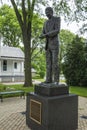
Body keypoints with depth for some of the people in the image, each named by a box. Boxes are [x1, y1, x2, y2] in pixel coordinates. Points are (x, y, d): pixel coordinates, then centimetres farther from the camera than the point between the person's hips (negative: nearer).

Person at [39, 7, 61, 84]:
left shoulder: (57, 19, 2)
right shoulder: (46, 22, 23)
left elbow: (57, 31, -14)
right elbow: (43, 34, 16)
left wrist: (46, 35, -19)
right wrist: (41, 36, -10)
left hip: (55, 44, -7)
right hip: (48, 45, 7)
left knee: (55, 62, -12)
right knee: (48, 63, 2)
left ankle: (56, 80, -7)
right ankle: (49, 80, 5)